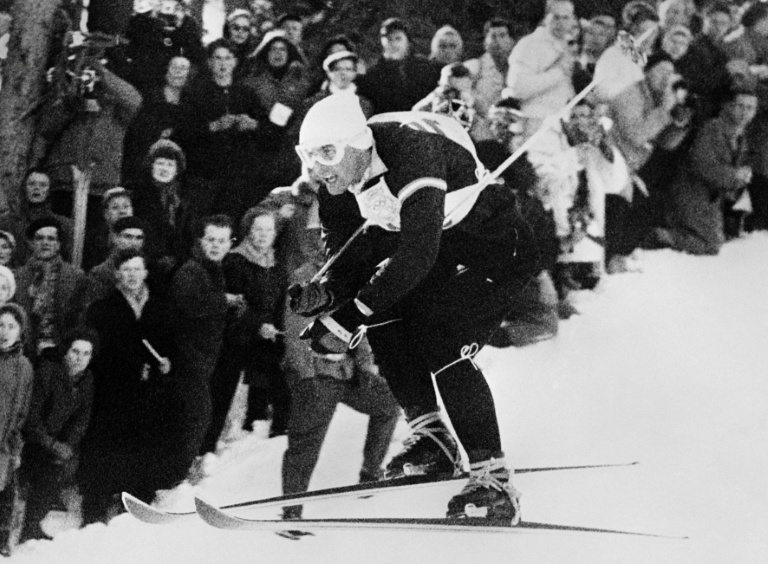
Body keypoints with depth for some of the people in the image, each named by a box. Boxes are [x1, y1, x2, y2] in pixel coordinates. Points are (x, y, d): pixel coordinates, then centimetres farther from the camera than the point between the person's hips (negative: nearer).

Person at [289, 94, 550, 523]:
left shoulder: (413, 153, -34)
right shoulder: (338, 190, -8)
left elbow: (418, 254, -40)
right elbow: (349, 261, -1)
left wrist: (352, 316, -40)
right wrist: (325, 295, -24)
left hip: (496, 244, -8)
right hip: (440, 244, 8)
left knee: (445, 347, -20)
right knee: (383, 312, -9)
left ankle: (495, 482, -15)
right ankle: (431, 438, 1)